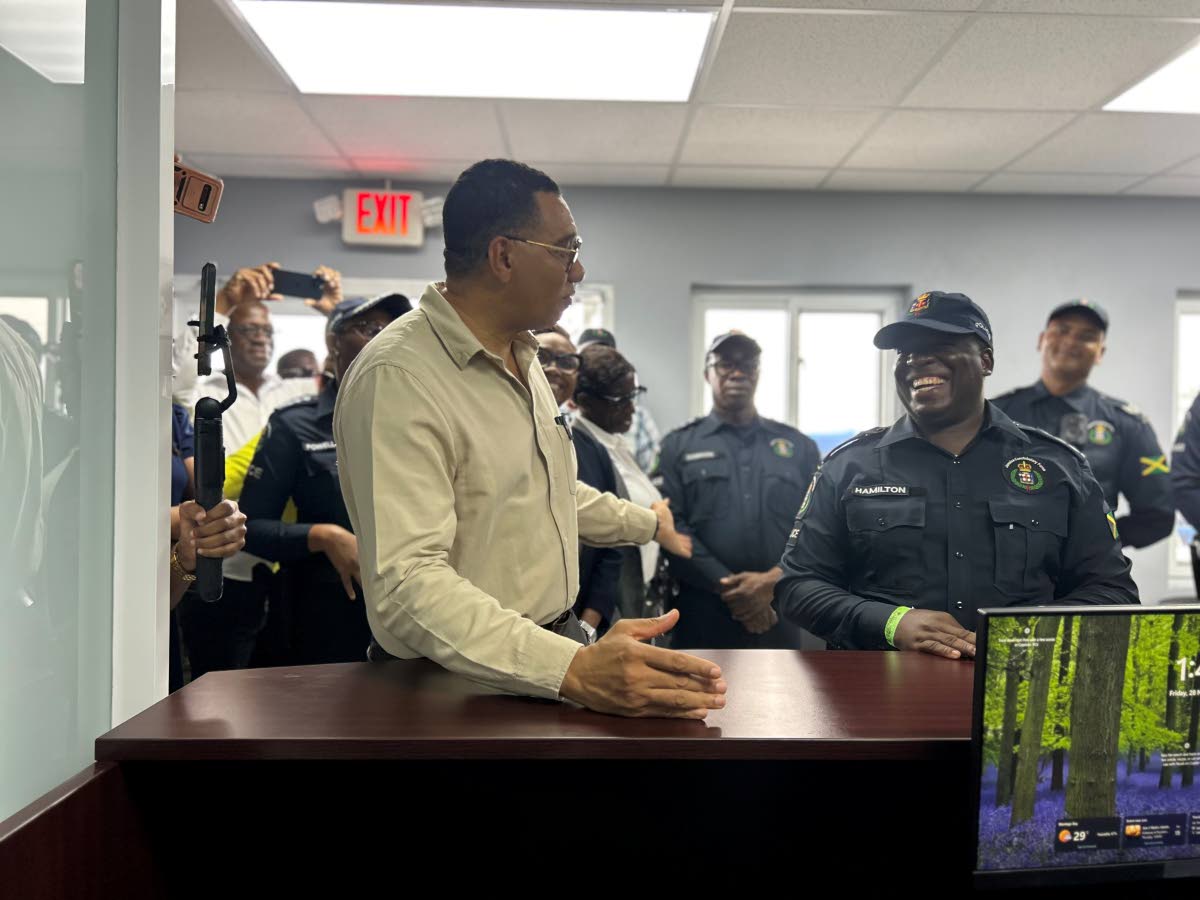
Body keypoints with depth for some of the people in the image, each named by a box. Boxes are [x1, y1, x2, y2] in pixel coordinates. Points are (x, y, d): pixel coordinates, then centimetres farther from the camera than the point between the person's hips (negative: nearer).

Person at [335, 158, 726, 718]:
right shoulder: (397, 378, -19)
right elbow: (408, 584, -28)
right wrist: (572, 669, -37)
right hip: (460, 685, -7)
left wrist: (647, 523, 34)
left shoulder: (522, 358, 11)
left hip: (559, 637, 7)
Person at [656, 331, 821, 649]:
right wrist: (728, 588, -13)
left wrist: (773, 582, -12)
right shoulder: (678, 446, 6)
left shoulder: (799, 446, 12)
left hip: (779, 615, 2)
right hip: (702, 617, -2)